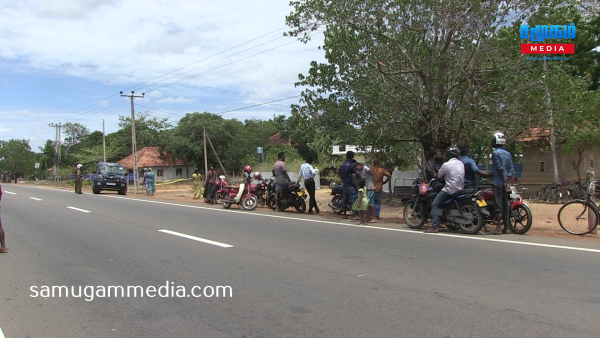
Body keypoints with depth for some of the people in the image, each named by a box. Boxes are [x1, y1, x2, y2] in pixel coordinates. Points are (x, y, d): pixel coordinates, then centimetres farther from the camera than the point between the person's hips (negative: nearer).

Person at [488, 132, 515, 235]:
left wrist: (504, 181, -13)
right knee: (505, 204, 11)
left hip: (498, 182, -8)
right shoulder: (508, 153, 13)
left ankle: (498, 228, -10)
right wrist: (507, 181, 11)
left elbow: (500, 168, -15)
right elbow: (511, 169, 10)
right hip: (505, 182, 8)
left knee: (498, 205, -8)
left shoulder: (495, 153, -9)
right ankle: (506, 227, 14)